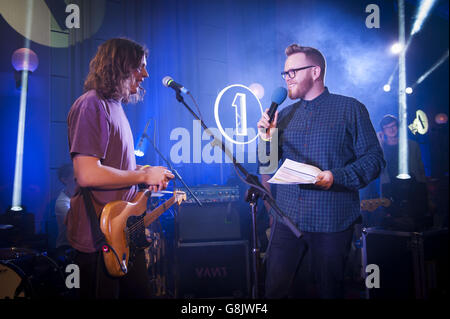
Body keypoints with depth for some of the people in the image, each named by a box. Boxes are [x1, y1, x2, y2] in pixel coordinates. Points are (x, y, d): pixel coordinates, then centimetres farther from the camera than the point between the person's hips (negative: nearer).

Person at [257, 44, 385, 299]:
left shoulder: (350, 110, 0)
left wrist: (336, 177, -21)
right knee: (275, 288, 5)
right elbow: (267, 167, 13)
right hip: (287, 219, 4)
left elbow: (374, 158, -5)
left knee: (328, 290, 11)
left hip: (332, 221, -3)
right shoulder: (285, 115, 13)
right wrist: (266, 138, -6)